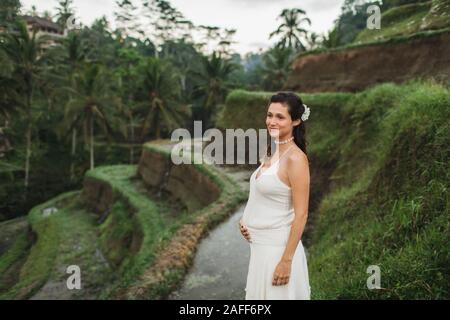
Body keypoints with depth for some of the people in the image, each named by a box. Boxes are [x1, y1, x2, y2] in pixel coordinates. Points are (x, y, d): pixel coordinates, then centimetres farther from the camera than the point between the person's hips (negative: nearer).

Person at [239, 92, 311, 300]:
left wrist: (286, 261, -19)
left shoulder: (295, 158, -18)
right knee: (260, 294, 21)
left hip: (278, 247, -8)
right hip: (259, 244, 8)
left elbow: (301, 214, -19)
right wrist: (245, 220, 3)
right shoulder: (271, 153, 6)